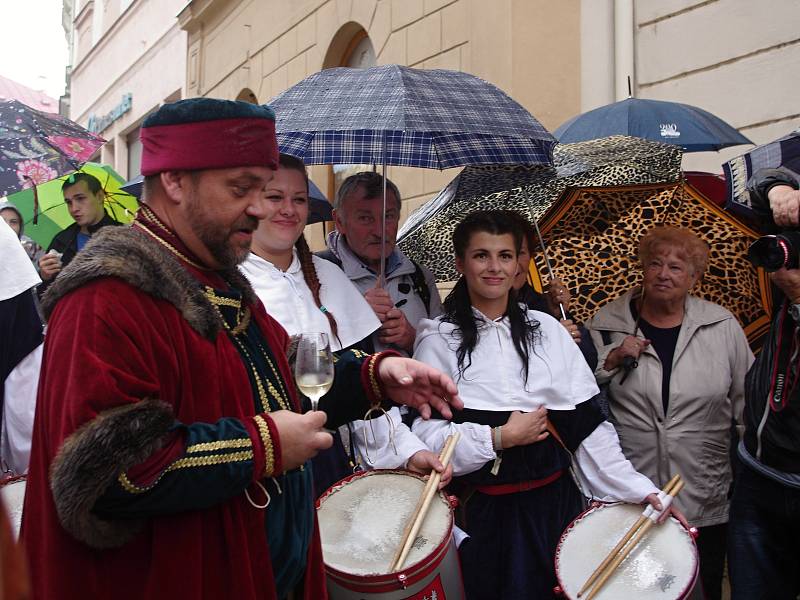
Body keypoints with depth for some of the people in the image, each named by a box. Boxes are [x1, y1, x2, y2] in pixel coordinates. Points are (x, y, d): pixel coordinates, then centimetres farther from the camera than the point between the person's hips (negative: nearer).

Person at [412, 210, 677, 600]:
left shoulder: (547, 329, 4)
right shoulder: (439, 339, -5)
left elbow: (588, 425, 2)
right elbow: (423, 435, -14)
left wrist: (638, 489, -4)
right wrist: (500, 438, -15)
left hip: (554, 501, 3)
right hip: (483, 512, -3)